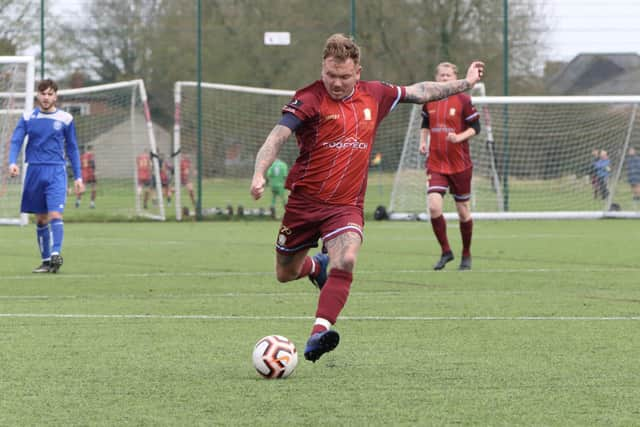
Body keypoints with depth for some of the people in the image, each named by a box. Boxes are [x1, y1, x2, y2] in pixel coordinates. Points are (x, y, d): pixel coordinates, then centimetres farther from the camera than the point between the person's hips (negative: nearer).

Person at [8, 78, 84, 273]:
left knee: (55, 214, -18)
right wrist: (12, 162, -20)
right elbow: (16, 141, -1)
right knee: (40, 219, 7)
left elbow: (72, 148, 10)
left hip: (56, 171, -2)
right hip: (34, 171, 2)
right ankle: (46, 260, 13)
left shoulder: (65, 118, 4)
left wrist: (78, 176, 8)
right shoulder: (28, 118, 6)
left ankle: (56, 254, -27)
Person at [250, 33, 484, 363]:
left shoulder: (374, 95, 4)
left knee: (346, 261, -26)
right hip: (304, 200, -1)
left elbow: (418, 92, 19)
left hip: (346, 206, 1)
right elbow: (278, 135, -23)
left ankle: (318, 335, -33)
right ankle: (318, 265, 48)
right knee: (285, 274, 12)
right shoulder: (310, 99, -12)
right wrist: (259, 174, -39)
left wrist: (465, 84, 24)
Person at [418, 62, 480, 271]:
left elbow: (475, 127, -3)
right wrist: (423, 141, 4)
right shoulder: (429, 101, 5)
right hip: (435, 163, 2)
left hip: (460, 164, -2)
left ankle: (466, 255, 25)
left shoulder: (464, 100, -6)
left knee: (463, 210, 6)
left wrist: (459, 137, -20)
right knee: (434, 206, -16)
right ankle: (445, 251, 1)